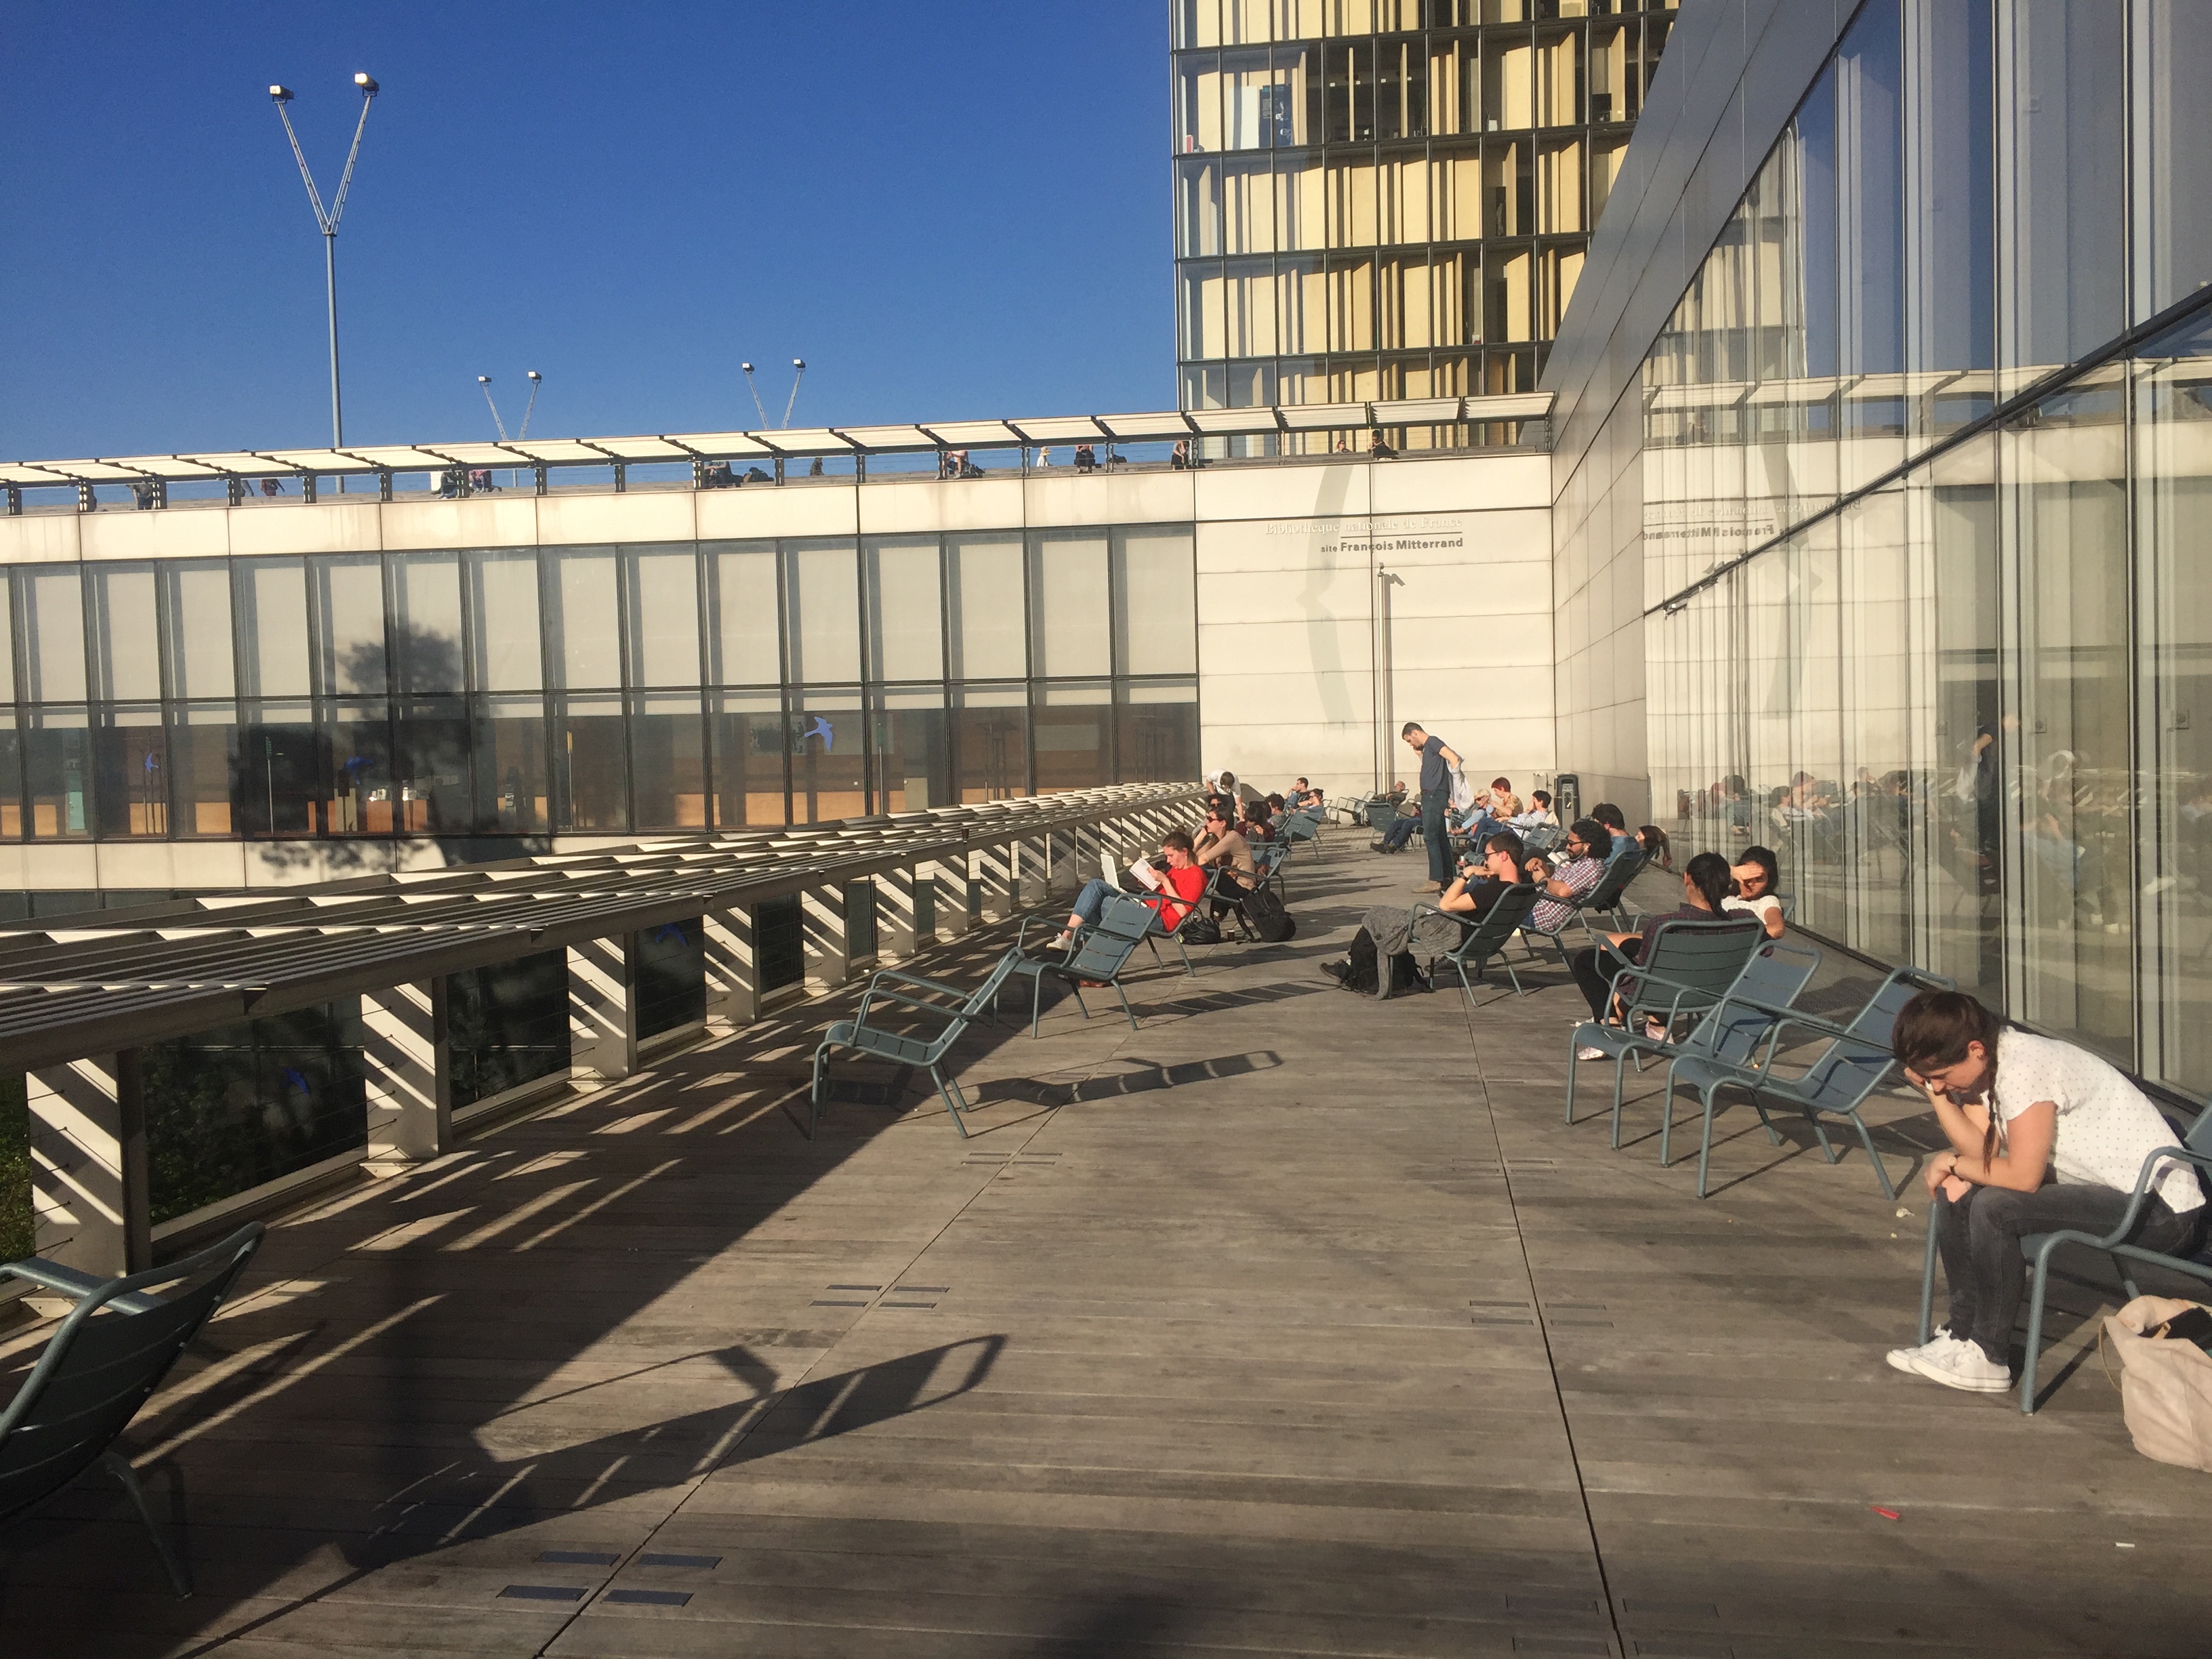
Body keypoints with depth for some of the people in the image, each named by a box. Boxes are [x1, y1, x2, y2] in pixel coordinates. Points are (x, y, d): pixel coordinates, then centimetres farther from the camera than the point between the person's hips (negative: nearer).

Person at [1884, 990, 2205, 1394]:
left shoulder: (2025, 1068, -25)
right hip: (2100, 1187, 10)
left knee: (1994, 1208, -26)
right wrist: (1934, 1092, -14)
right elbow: (1982, 1151, -6)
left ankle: (1987, 1356, -12)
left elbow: (2023, 1176, -26)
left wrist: (1951, 1163, -11)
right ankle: (1965, 1329, 6)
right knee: (1955, 1192, 1)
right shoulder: (1981, 1065, 2)